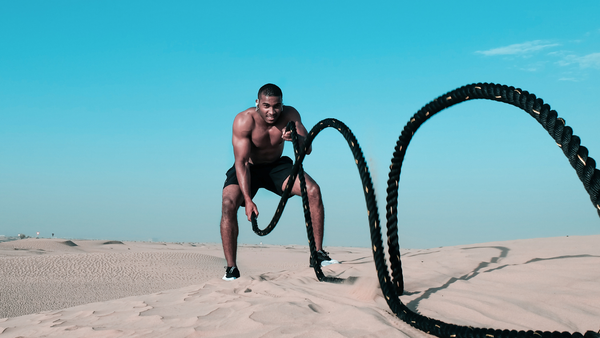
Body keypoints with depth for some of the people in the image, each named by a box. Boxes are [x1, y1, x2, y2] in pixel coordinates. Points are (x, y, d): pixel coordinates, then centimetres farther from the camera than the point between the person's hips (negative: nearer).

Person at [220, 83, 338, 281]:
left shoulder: (290, 115, -19)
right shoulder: (244, 121, -27)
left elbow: (308, 149, -24)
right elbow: (242, 162, -29)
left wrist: (295, 138, -48)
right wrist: (248, 199, -39)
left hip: (277, 166, 2)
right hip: (248, 169, -2)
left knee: (313, 190, -19)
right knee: (229, 204, -29)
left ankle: (317, 254, -9)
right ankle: (231, 268, -17)